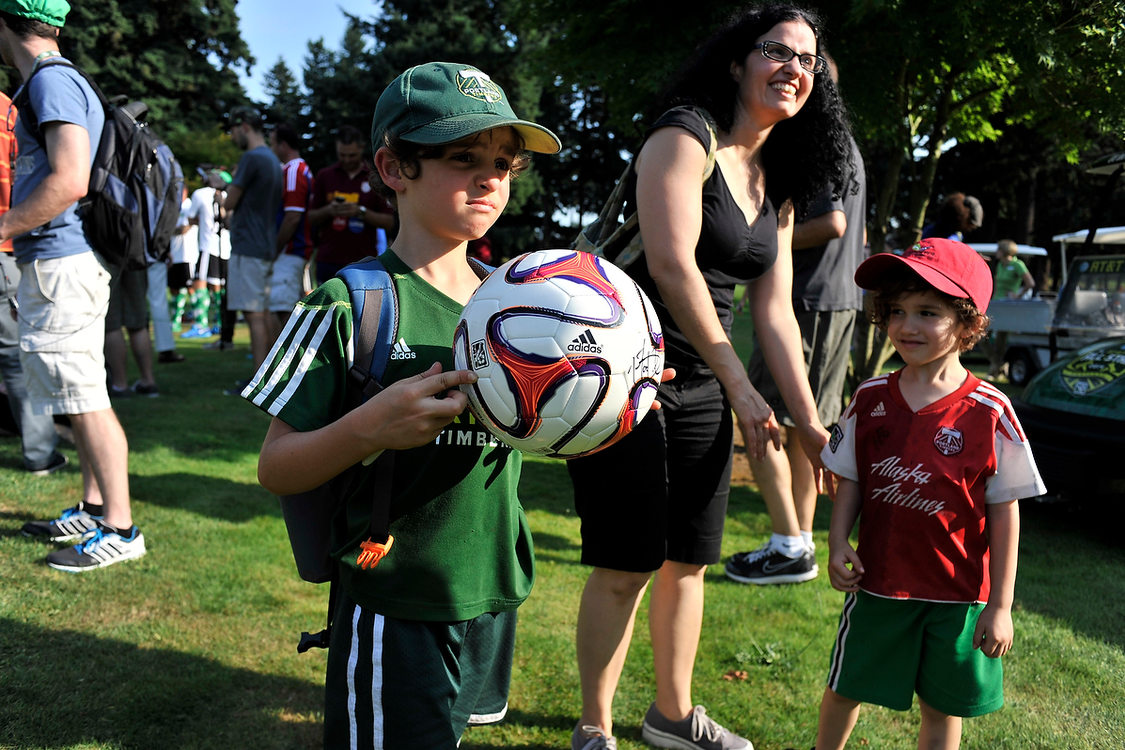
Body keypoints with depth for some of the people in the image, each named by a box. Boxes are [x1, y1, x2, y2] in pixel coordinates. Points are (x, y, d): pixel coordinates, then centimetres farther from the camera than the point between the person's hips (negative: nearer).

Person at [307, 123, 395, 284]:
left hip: (363, 263, -2)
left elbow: (389, 222, -1)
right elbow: (311, 218, 10)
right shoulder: (324, 176, 9)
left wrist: (361, 212, -14)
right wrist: (328, 211, -11)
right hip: (329, 261, 2)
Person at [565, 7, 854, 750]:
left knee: (689, 563, 15)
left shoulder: (778, 186, 14)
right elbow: (671, 264, -20)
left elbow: (775, 311, 12)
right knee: (626, 569, 0)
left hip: (703, 393, 8)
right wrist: (739, 384, -18)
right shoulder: (685, 135, -9)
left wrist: (809, 419, 7)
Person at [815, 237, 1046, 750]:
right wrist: (838, 542, -9)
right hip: (877, 582, 2)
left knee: (943, 708, 15)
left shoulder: (989, 413, -13)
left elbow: (1005, 514, -8)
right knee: (845, 688, 17)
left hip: (957, 595, -2)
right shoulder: (871, 399, -4)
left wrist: (1000, 606, -7)